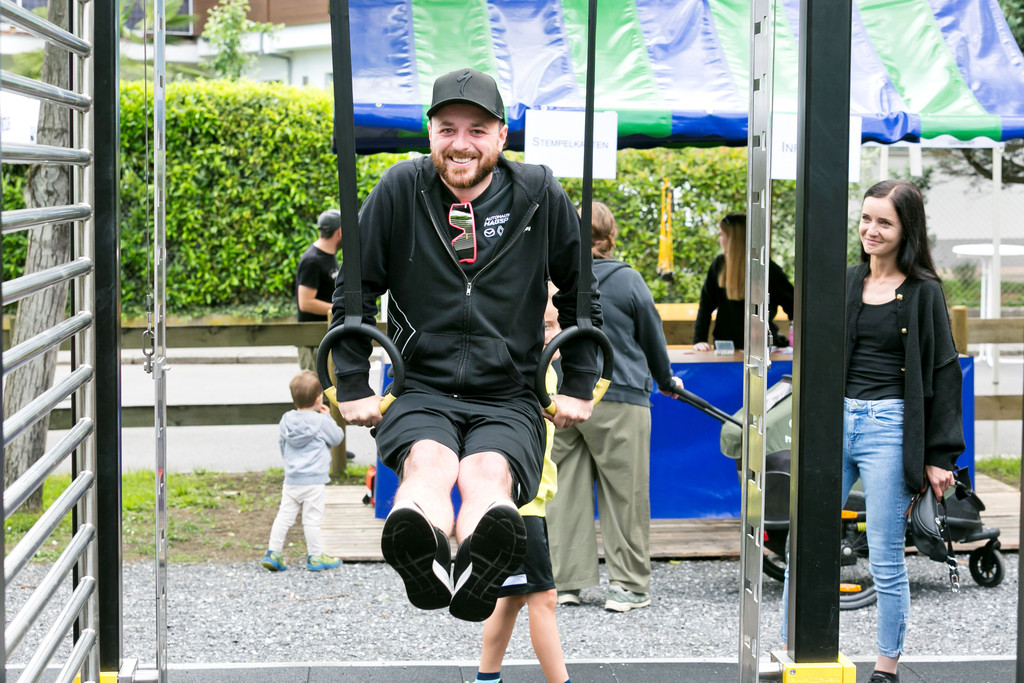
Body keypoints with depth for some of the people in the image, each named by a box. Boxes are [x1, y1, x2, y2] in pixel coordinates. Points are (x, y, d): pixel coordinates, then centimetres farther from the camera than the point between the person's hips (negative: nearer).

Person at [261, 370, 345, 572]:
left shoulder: (287, 420, 5)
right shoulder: (321, 422, -13)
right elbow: (337, 438, 0)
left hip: (291, 480, 5)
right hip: (314, 480, -5)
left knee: (284, 516, 9)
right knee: (312, 520, 1)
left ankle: (272, 553, 8)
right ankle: (315, 557, 9)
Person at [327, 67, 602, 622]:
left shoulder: (541, 196, 6)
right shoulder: (400, 191, 4)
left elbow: (581, 296, 19)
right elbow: (352, 293, 14)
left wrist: (578, 388, 14)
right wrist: (353, 388, 8)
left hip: (509, 399, 0)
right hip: (420, 393, 0)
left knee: (488, 473, -35)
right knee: (428, 463, -36)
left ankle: (480, 568, -67)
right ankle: (419, 556, -68)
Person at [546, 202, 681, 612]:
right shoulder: (627, 281, -5)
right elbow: (651, 338, 6)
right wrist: (666, 380, 24)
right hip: (618, 401, -3)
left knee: (566, 490, 8)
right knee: (624, 494, 3)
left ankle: (565, 581, 11)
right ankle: (630, 584, 6)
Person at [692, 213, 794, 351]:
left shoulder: (769, 269, -5)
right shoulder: (719, 265, 5)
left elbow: (793, 306, -1)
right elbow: (705, 305, 9)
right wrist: (699, 340, -1)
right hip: (726, 349, 3)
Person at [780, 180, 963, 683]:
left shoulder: (923, 292, -1)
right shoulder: (844, 284, 11)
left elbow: (943, 373, -2)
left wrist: (940, 456, -5)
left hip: (890, 429, -4)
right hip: (836, 420, 4)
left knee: (885, 561, 1)